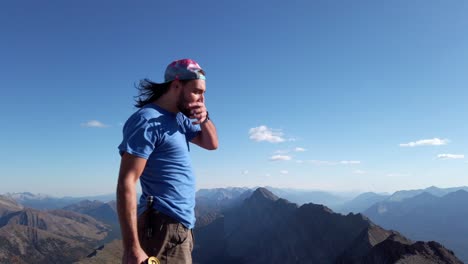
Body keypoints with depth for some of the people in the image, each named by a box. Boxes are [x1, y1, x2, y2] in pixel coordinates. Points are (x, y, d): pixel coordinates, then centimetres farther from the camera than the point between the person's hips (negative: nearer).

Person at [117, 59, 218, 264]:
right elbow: (126, 183, -22)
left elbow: (211, 144, 17)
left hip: (180, 226, 9)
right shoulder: (148, 120, -17)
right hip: (164, 228, -9)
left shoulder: (179, 119, 9)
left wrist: (204, 119, -4)